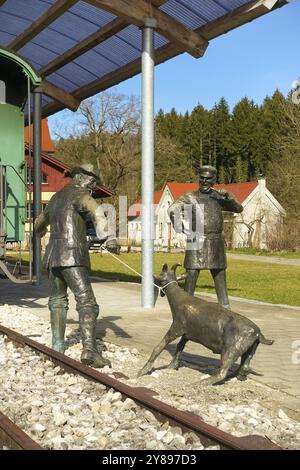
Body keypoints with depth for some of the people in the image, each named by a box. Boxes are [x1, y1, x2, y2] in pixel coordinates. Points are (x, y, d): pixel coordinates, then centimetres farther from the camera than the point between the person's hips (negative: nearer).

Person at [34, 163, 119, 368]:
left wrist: (40, 232, 65)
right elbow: (96, 211, -26)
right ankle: (89, 349, -26)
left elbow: (41, 222, 42)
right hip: (72, 257, -8)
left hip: (53, 255, 8)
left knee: (58, 301, 23)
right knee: (87, 303, -13)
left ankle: (58, 346, 25)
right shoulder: (79, 195, -2)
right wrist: (108, 236, -38)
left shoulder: (57, 197, 22)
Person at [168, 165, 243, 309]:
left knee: (220, 275, 9)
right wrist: (182, 228, -16)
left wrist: (228, 197, -11)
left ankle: (225, 306, 19)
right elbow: (172, 210, -14)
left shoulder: (219, 197, 9)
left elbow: (239, 209, 5)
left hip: (216, 242, 3)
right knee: (192, 274, -3)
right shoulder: (190, 197, -1)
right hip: (196, 241, -3)